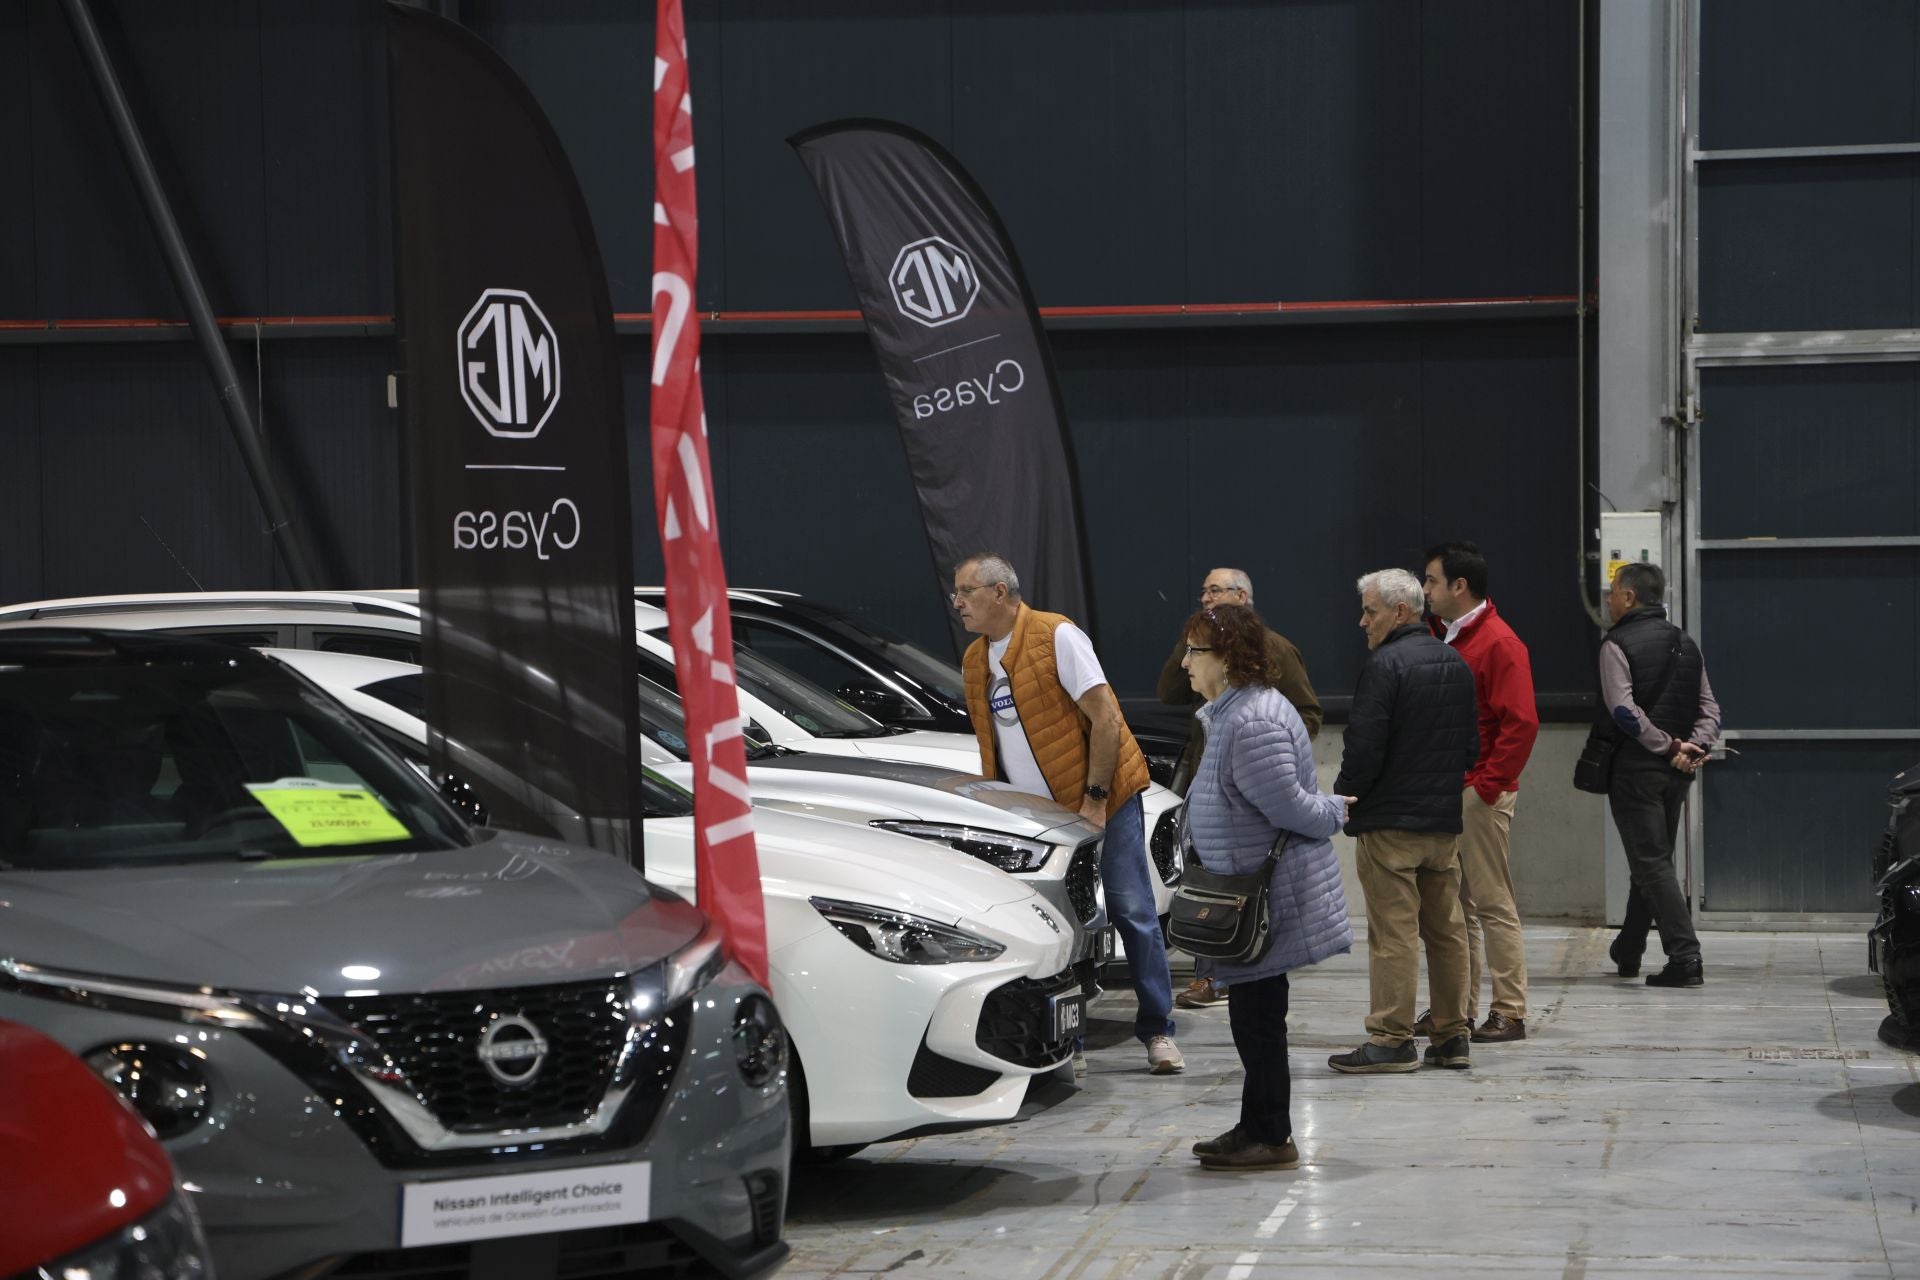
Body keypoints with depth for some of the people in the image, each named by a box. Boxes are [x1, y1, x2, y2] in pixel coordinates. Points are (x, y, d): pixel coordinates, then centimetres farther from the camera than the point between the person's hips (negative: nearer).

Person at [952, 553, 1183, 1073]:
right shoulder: (975, 659, 9)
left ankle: (1158, 1033, 4)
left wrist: (1095, 800, -18)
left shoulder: (1055, 637, -12)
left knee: (1133, 914, -4)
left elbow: (1105, 718, -15)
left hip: (1102, 802, -6)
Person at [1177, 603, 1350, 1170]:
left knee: (1258, 1013, -3)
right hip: (1251, 893, 11)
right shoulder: (1235, 711, 12)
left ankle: (1271, 1138, 5)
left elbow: (1289, 806, -22)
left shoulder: (1251, 724, -23)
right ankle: (1257, 1128, 26)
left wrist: (1330, 811, -6)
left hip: (1270, 897, -11)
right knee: (1254, 1012, 17)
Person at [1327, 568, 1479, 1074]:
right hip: (1446, 821, 8)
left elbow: (1364, 747, -18)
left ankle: (1392, 1040, -4)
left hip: (1391, 822, -8)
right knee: (1447, 929, 11)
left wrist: (1344, 796, -4)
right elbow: (1472, 743, 17)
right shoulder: (1456, 665, 12)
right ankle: (1452, 1037, 15)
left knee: (1392, 933, -5)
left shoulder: (1384, 666, -15)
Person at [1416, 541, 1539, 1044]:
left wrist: (1488, 784, -17)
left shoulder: (1499, 643, -11)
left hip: (1480, 794, -8)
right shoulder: (1439, 636, 15)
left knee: (1493, 903, -4)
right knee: (1452, 903, 11)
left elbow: (1521, 723, -18)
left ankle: (1510, 1013, 1)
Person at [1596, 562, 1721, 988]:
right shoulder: (1685, 645, 12)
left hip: (1635, 768, -7)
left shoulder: (1618, 645, -9)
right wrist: (1693, 747, -6)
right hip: (1676, 774, 7)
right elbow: (1710, 709, 7)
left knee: (1652, 864, -5)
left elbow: (1624, 710, -20)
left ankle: (1685, 957, -14)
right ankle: (1629, 949, 31)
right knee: (1652, 859, 18)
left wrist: (1668, 747, -15)